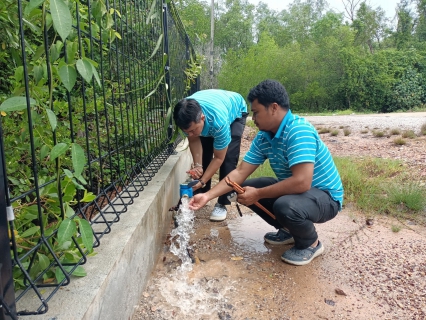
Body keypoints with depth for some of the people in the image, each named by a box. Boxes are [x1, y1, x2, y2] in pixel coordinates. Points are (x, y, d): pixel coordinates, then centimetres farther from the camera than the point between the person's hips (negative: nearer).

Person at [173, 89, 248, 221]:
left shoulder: (219, 121, -46)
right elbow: (194, 140, -17)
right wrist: (197, 165, -31)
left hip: (236, 111, -4)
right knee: (203, 156, -6)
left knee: (228, 158, -18)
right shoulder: (186, 116, -35)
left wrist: (202, 181, -33)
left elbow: (219, 158, -31)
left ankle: (222, 203, -8)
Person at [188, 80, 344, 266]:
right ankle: (288, 230, 16)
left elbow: (302, 182, -36)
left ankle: (311, 243, -2)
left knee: (285, 206, -37)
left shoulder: (299, 131, -28)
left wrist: (258, 194, -26)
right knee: (245, 190, 1)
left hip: (325, 196, -8)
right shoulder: (263, 138, -3)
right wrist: (207, 196, -8)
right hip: (293, 190, 8)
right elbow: (240, 172, -2)